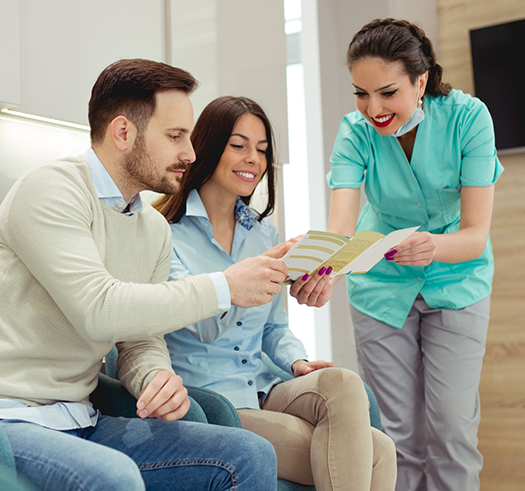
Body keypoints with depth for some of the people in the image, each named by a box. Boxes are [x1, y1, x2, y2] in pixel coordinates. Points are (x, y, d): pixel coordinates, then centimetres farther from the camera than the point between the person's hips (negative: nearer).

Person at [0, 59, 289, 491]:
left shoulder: (155, 229, 12)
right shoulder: (50, 190, -13)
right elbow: (98, 310, -25)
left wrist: (158, 378, -12)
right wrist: (224, 288, -19)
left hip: (81, 423, 7)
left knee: (251, 455, -10)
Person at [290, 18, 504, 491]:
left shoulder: (466, 117, -21)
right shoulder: (356, 131, -18)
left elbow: (476, 233, -25)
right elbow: (340, 226, -31)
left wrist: (434, 246, -48)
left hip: (457, 280, -1)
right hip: (382, 286, 1)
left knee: (452, 430, -4)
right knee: (400, 434, 4)